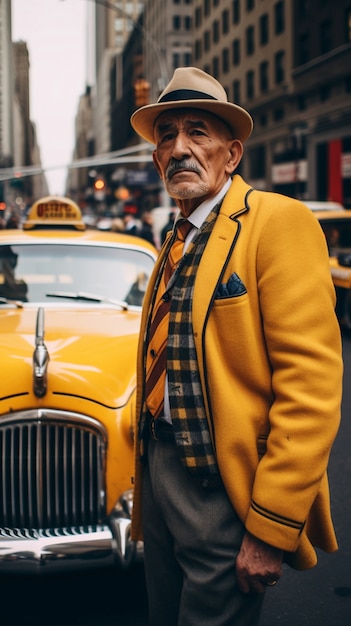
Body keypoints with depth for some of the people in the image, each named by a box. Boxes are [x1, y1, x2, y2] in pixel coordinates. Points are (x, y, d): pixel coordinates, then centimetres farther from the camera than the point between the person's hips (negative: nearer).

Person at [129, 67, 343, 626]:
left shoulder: (278, 222, -13)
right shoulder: (176, 243, 12)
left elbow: (311, 386, -20)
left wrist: (271, 530, -21)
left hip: (225, 492, -7)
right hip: (161, 475, 8)